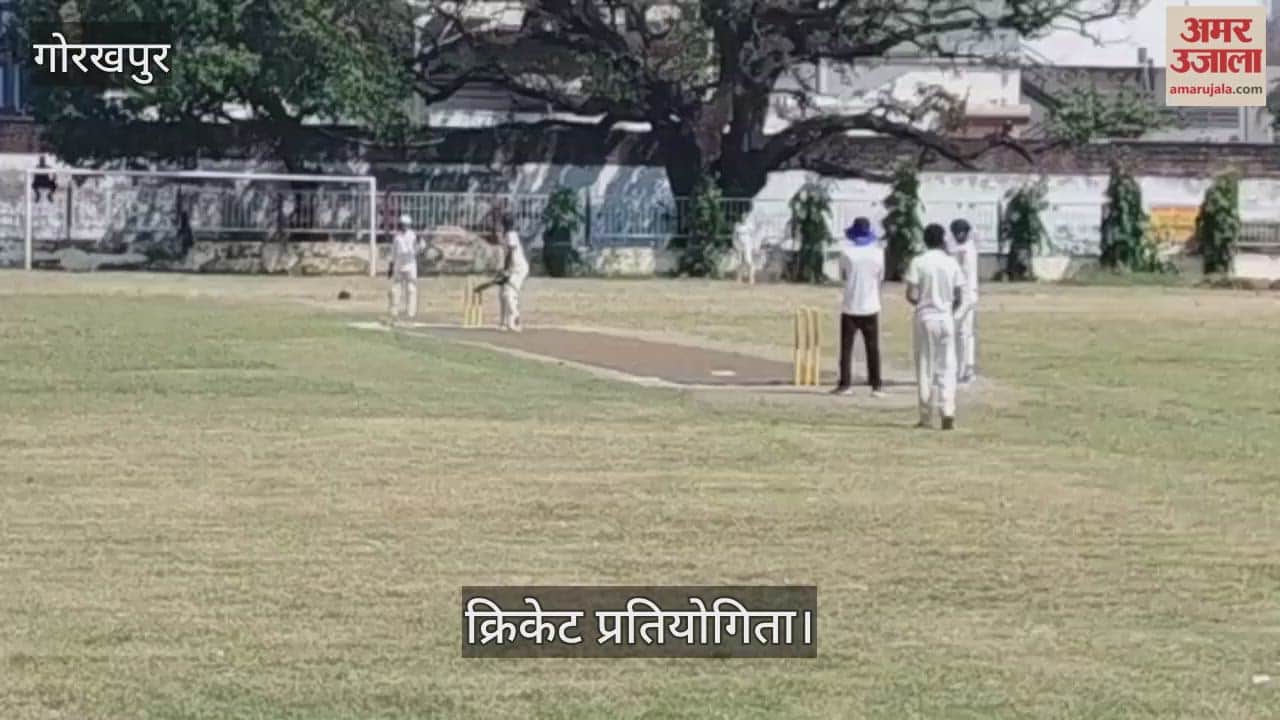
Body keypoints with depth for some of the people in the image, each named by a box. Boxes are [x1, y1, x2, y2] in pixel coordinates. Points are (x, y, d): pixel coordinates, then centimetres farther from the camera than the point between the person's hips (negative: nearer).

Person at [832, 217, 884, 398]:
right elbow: (881, 277, 5)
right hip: (870, 307, 1)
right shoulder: (877, 252, -4)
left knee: (846, 347, 6)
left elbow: (842, 275, 4)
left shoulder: (846, 251, -8)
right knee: (873, 348, 6)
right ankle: (876, 386, 4)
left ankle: (845, 384, 3)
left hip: (850, 306, -1)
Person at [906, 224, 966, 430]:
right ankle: (948, 411, -11)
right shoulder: (951, 263, 0)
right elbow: (959, 298, 1)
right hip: (946, 318, 1)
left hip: (924, 317, -1)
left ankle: (926, 416, 8)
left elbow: (911, 296, -11)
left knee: (925, 367, 6)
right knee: (947, 367, 5)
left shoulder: (918, 262, -7)